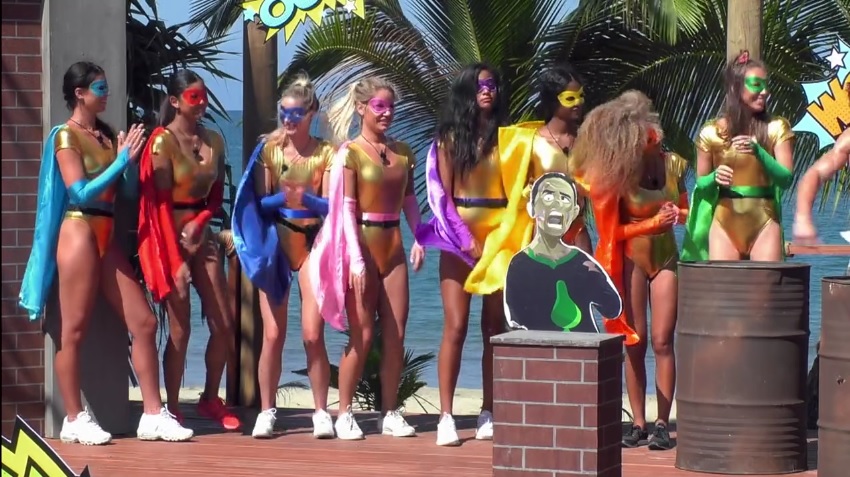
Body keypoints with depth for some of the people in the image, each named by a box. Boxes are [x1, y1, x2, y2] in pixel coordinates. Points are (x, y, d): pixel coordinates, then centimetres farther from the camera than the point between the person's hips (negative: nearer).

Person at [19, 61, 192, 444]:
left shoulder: (106, 135, 16)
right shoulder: (66, 136, -5)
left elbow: (128, 189, 15)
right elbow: (80, 193, -14)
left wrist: (130, 158, -2)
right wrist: (121, 161, -15)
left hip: (107, 237, 8)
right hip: (80, 233, -8)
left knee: (144, 323, 3)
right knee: (74, 331, -2)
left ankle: (152, 415, 6)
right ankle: (74, 419, 4)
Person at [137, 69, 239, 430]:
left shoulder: (213, 141, 9)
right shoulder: (163, 141, -10)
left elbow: (217, 196, 13)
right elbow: (160, 201, -13)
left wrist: (199, 222, -9)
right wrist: (177, 259, -16)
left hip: (201, 233, 6)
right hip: (170, 235, -6)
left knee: (224, 325, 6)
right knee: (180, 330, -6)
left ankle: (211, 400, 22)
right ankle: (172, 411, 3)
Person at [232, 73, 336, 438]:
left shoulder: (326, 153, 1)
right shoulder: (270, 148, 2)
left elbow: (330, 206, -6)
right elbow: (259, 201, 2)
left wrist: (306, 199, -26)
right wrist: (281, 198, -19)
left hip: (312, 243, -1)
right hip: (275, 242, 1)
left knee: (313, 333, -8)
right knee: (273, 335, -2)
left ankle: (321, 412, 3)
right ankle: (266, 412, 7)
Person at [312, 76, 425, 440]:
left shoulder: (402, 152, 10)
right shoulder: (351, 152, -6)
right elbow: (346, 208, -10)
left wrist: (419, 238, 1)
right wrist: (356, 258, -17)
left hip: (393, 246, 5)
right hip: (362, 244, -5)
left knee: (396, 334, 4)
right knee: (362, 335, -4)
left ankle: (390, 413, 12)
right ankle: (344, 414, 5)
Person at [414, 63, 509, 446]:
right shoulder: (450, 138, 5)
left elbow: (519, 188, 6)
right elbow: (442, 194, 1)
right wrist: (465, 239, -9)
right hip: (459, 236, -2)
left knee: (496, 327, 3)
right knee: (456, 326, -8)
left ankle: (489, 413, 9)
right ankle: (446, 417, -7)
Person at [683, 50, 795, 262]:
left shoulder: (776, 128, 3)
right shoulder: (711, 132, 4)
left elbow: (786, 179, -5)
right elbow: (700, 184, 12)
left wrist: (758, 152, -20)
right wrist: (715, 178, -11)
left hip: (764, 222, 0)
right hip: (724, 222, 0)